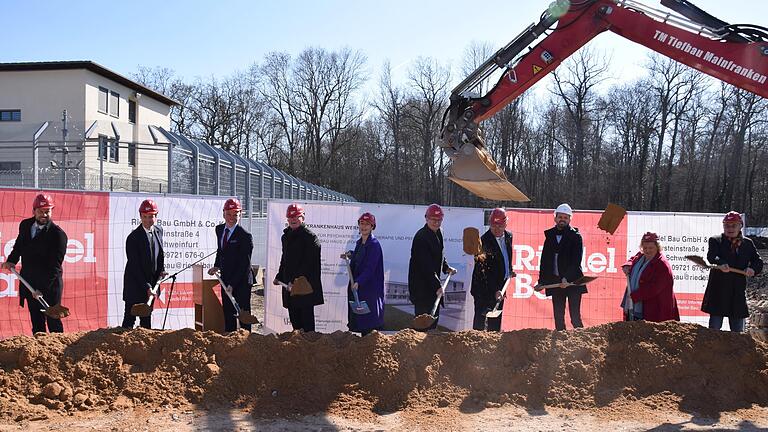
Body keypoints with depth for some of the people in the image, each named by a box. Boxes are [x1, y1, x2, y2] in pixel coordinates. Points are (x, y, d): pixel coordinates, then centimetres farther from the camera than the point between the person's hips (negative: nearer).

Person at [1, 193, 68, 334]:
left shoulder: (58, 234, -15)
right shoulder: (25, 225, 5)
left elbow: (54, 265, -18)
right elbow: (18, 245, 24)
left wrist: (43, 288, -23)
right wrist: (11, 260, 4)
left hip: (50, 285, -6)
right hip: (29, 284, 6)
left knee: (53, 321, -1)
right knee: (36, 323, 12)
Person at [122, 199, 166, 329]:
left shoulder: (159, 231, 2)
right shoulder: (133, 238, -18)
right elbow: (135, 267, -18)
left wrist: (162, 269, 3)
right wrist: (146, 287, -21)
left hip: (152, 281, 6)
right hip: (135, 284, -6)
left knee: (147, 318, 15)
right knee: (130, 318, -2)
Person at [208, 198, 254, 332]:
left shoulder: (245, 236, -17)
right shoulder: (219, 229, 6)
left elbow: (245, 264, -18)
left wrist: (232, 284, -19)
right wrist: (217, 266, 9)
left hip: (241, 282, -7)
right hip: (226, 279, 7)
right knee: (228, 314, 13)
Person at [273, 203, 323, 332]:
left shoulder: (310, 237, -9)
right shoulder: (286, 236, 16)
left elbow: (309, 263, -16)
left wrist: (295, 281, -21)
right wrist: (279, 277, 15)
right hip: (289, 285, 8)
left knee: (306, 322, -5)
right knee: (294, 320, 14)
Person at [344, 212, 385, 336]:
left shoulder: (374, 245, -13)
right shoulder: (359, 243, 12)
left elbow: (370, 268, -21)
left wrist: (358, 282, -31)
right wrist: (351, 254, 10)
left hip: (370, 287, -8)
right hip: (357, 286, 8)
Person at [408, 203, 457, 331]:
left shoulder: (438, 233, 10)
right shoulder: (421, 237, -20)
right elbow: (426, 266, -25)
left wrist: (447, 267, 11)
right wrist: (437, 285, -28)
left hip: (433, 283, 9)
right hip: (421, 285, -9)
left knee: (434, 317, 15)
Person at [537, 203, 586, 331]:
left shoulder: (575, 236, -2)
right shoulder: (550, 235, 11)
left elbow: (576, 260, -10)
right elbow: (544, 259, 13)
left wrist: (567, 278, -21)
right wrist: (541, 280, 8)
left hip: (572, 282, -5)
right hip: (555, 282, 5)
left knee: (575, 318, -6)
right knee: (558, 318, 8)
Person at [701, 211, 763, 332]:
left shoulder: (748, 243, 13)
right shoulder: (715, 240, 3)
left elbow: (758, 262, 8)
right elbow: (711, 256, -16)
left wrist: (753, 269, -15)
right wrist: (720, 264, -38)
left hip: (738, 291, 3)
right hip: (718, 291, -3)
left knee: (738, 329, 10)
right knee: (715, 327, -2)